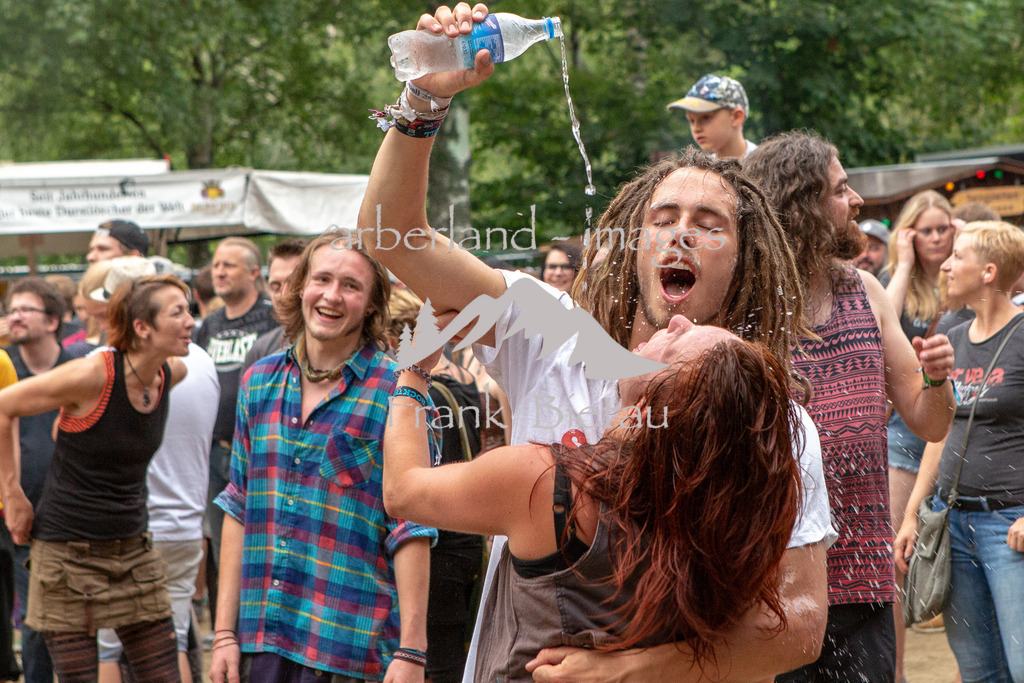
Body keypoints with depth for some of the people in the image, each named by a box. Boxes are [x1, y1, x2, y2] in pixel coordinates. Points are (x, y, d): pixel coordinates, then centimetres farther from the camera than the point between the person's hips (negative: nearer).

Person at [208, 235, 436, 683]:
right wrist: (224, 633, 8)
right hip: (261, 640, 4)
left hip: (352, 647, -4)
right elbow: (238, 509, 12)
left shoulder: (395, 392, -6)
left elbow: (412, 530, -8)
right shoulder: (259, 381, 9)